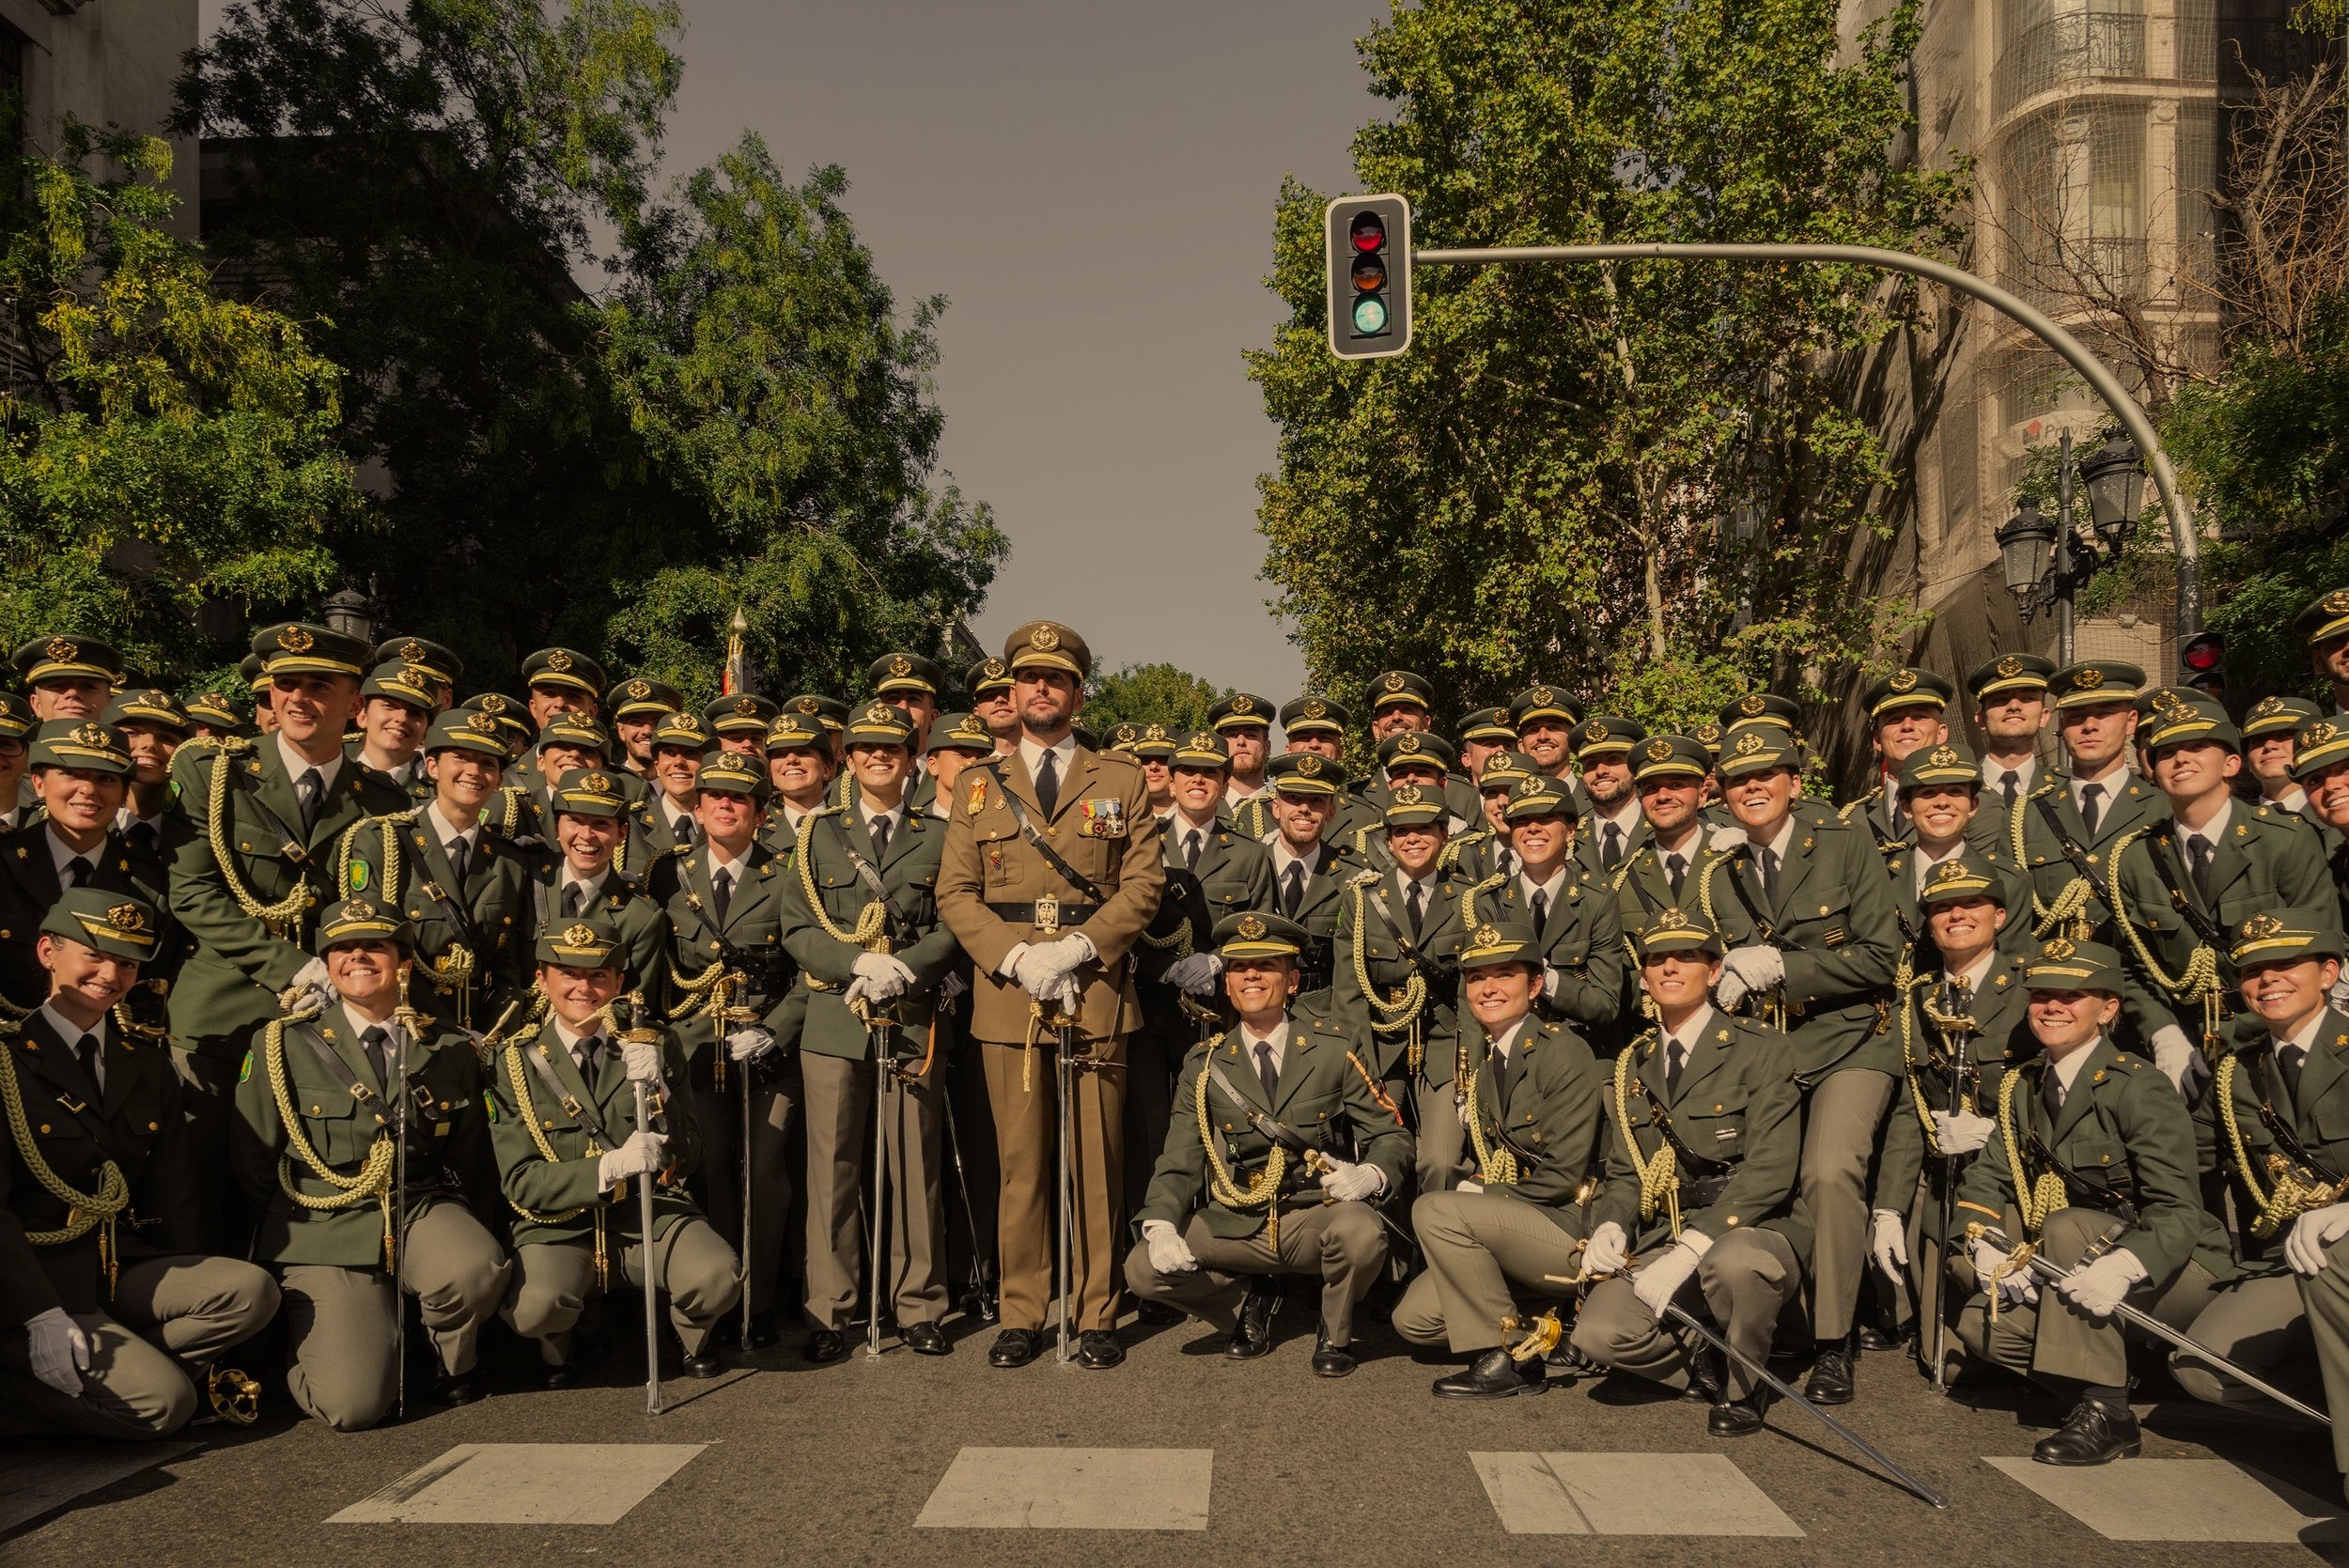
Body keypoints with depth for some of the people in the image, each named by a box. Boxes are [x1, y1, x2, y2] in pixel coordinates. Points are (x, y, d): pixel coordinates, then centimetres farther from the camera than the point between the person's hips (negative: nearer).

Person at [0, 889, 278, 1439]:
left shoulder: (149, 1068, 13)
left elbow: (174, 1205, 13)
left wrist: (195, 1302, 5)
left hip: (124, 1273, 6)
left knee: (251, 1290, -20)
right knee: (165, 1402, -22)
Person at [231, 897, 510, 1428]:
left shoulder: (449, 1052, 7)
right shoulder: (282, 1046, 1)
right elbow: (253, 1169, 7)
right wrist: (289, 1233, 5)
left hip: (421, 1210, 2)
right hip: (324, 1230, -2)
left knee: (480, 1269, -35)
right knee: (353, 1406, -20)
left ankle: (455, 1365, 1)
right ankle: (304, 1339, 18)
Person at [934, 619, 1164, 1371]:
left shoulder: (1122, 782, 10)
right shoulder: (978, 788, 13)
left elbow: (1144, 884, 1)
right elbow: (955, 892, 6)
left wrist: (1076, 950, -12)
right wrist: (1014, 958, -9)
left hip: (1097, 993, -1)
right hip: (1006, 998, 1)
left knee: (1097, 1160, 2)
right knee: (1020, 1162, 4)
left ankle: (1096, 1315, 12)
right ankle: (1022, 1315, 14)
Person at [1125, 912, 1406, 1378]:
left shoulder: (1332, 1049, 1)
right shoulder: (1204, 1065, 6)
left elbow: (1391, 1134, 1)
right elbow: (1179, 1162, 3)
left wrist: (1369, 1175, -22)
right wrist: (1162, 1227, -17)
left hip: (1318, 1217, -2)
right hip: (1235, 1227, 2)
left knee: (1362, 1234, -35)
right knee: (1143, 1269, -19)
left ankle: (1335, 1333, 0)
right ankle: (1250, 1301, 12)